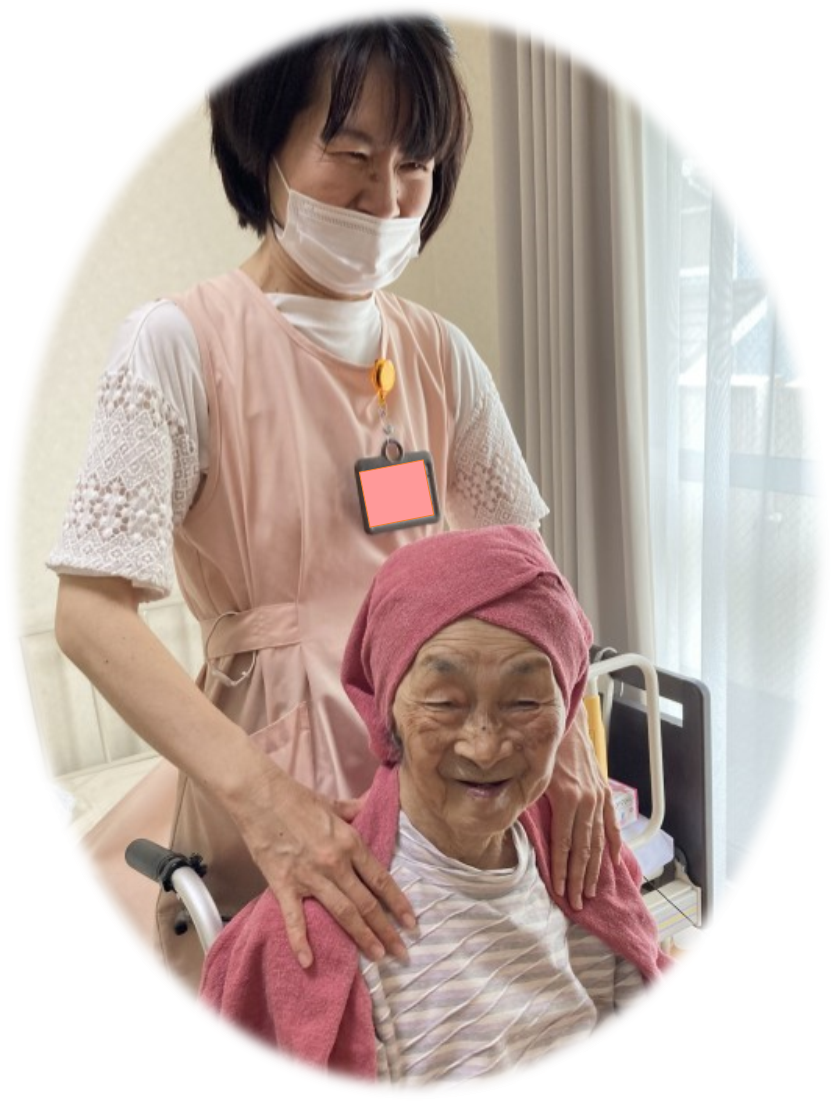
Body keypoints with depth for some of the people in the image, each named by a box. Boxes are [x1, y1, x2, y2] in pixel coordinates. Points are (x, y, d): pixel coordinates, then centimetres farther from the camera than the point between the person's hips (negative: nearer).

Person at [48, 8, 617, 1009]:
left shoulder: (439, 352, 5)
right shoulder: (180, 344, -12)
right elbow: (90, 612, -19)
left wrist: (564, 731, -12)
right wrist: (263, 799, -31)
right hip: (273, 765, -5)